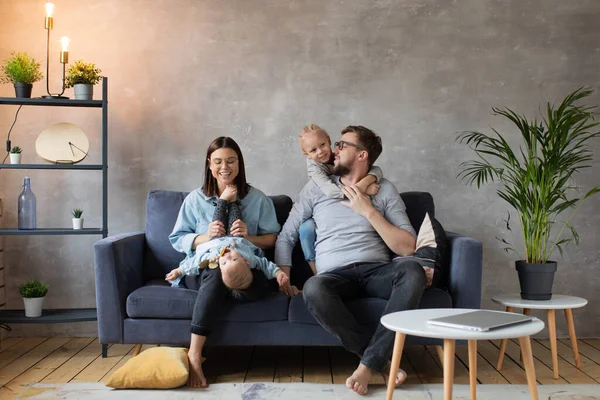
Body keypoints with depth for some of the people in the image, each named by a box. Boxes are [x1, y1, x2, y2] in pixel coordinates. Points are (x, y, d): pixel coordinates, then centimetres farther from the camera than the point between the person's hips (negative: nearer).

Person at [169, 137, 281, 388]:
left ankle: (194, 354, -34)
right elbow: (177, 239, 9)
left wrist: (249, 237, -12)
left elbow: (273, 238, 10)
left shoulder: (258, 199, 11)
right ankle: (194, 355, -39)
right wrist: (205, 237, -11)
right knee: (217, 272, -40)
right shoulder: (195, 199, 12)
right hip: (201, 270, 0)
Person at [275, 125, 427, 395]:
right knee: (313, 289, -37)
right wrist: (284, 278, -3)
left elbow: (408, 247, 1)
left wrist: (369, 212, -7)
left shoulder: (385, 190, 10)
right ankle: (382, 361, -21)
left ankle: (370, 363, -29)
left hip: (376, 271, 0)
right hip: (335, 275, 0)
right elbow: (286, 236, 14)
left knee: (412, 270, -34)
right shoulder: (317, 188, 13)